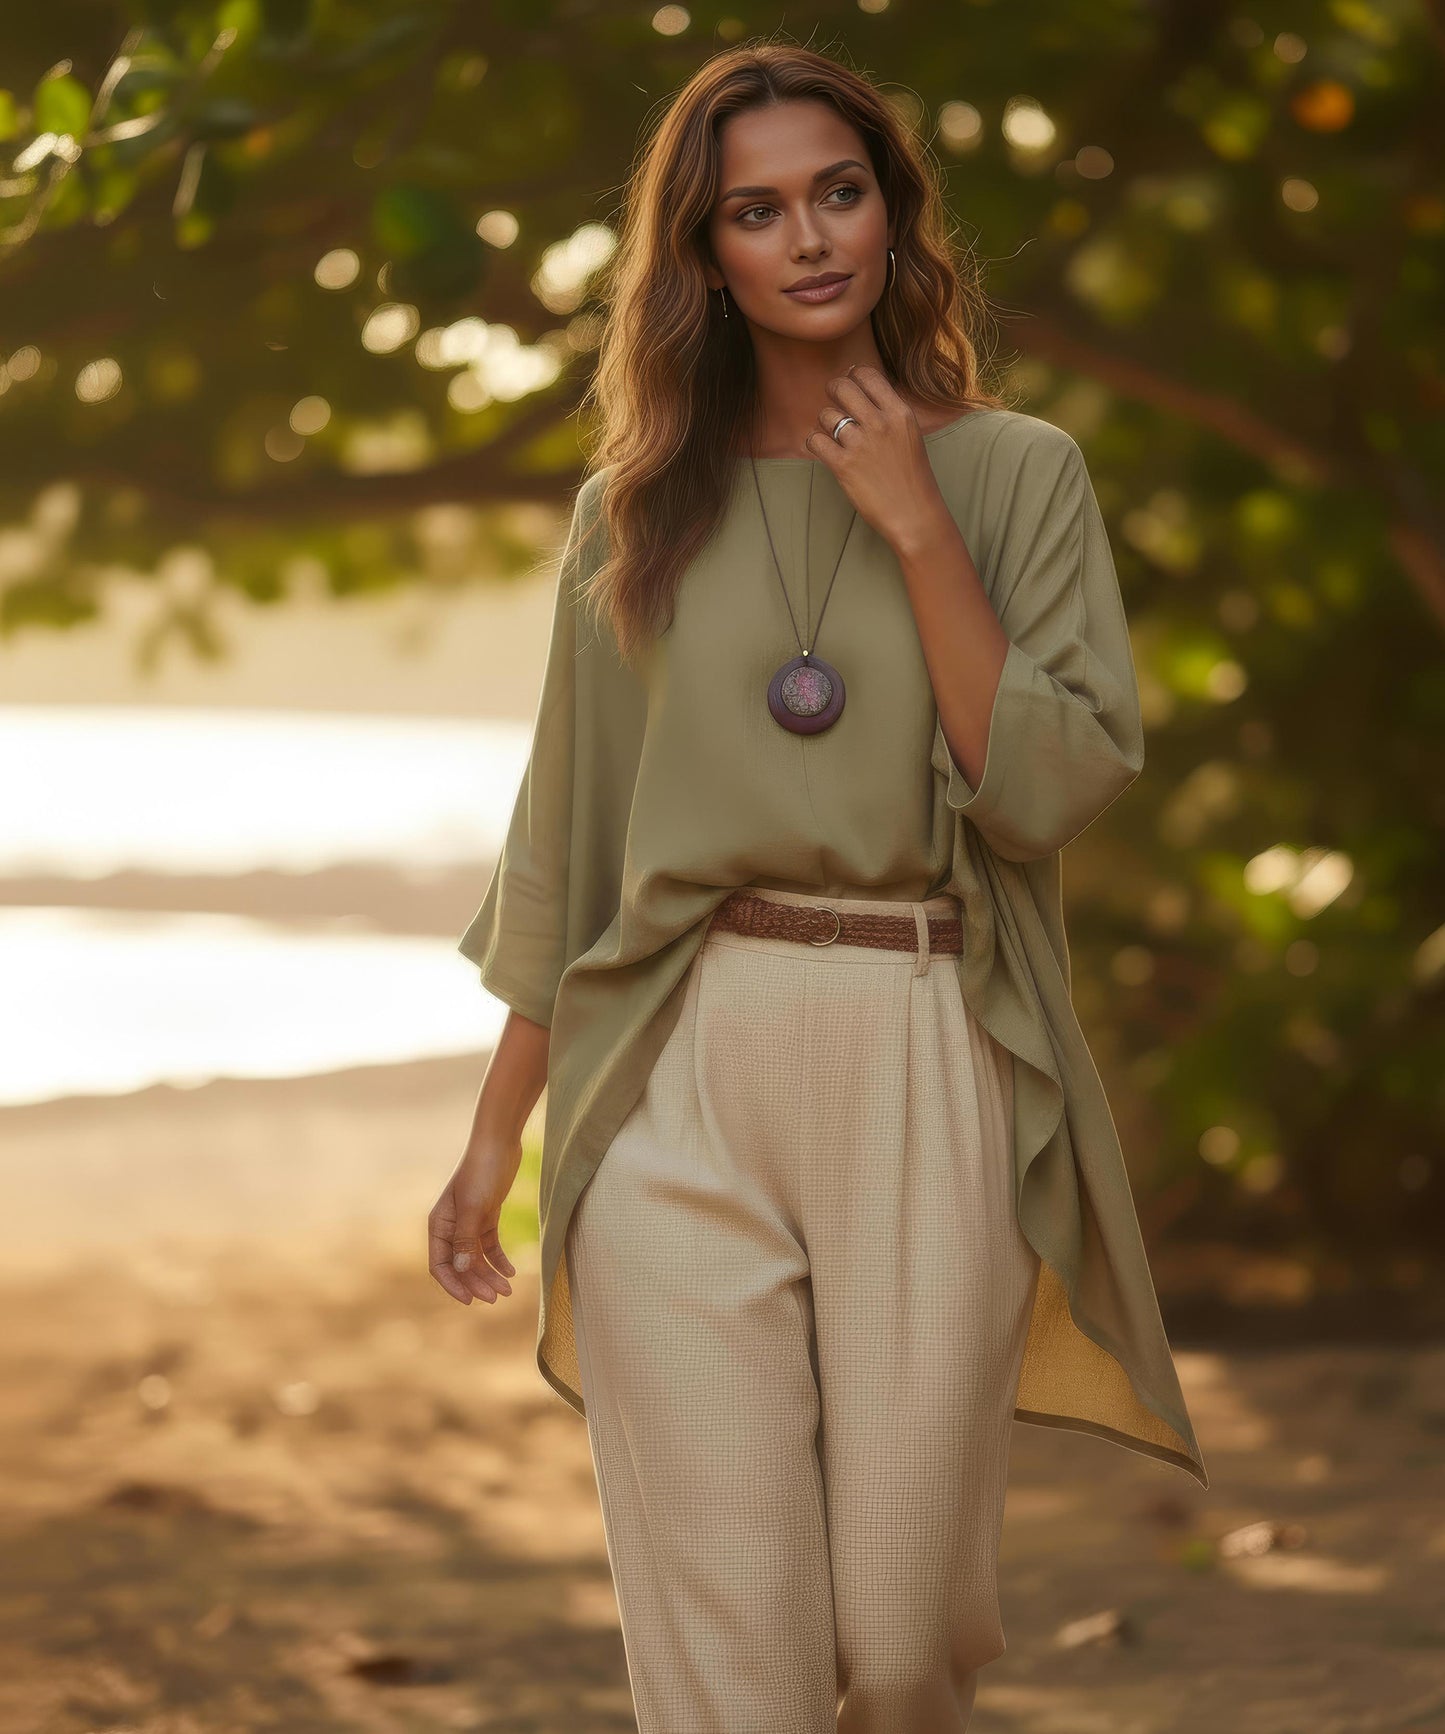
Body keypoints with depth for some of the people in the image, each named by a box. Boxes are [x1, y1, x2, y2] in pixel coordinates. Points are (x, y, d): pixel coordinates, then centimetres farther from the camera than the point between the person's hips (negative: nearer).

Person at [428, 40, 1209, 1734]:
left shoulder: (1017, 473, 5)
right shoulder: (636, 509, 10)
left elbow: (1052, 786, -7)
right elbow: (563, 845, 14)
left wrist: (916, 528, -10)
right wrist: (495, 1134, 11)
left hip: (924, 1078, -1)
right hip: (682, 1082, 1)